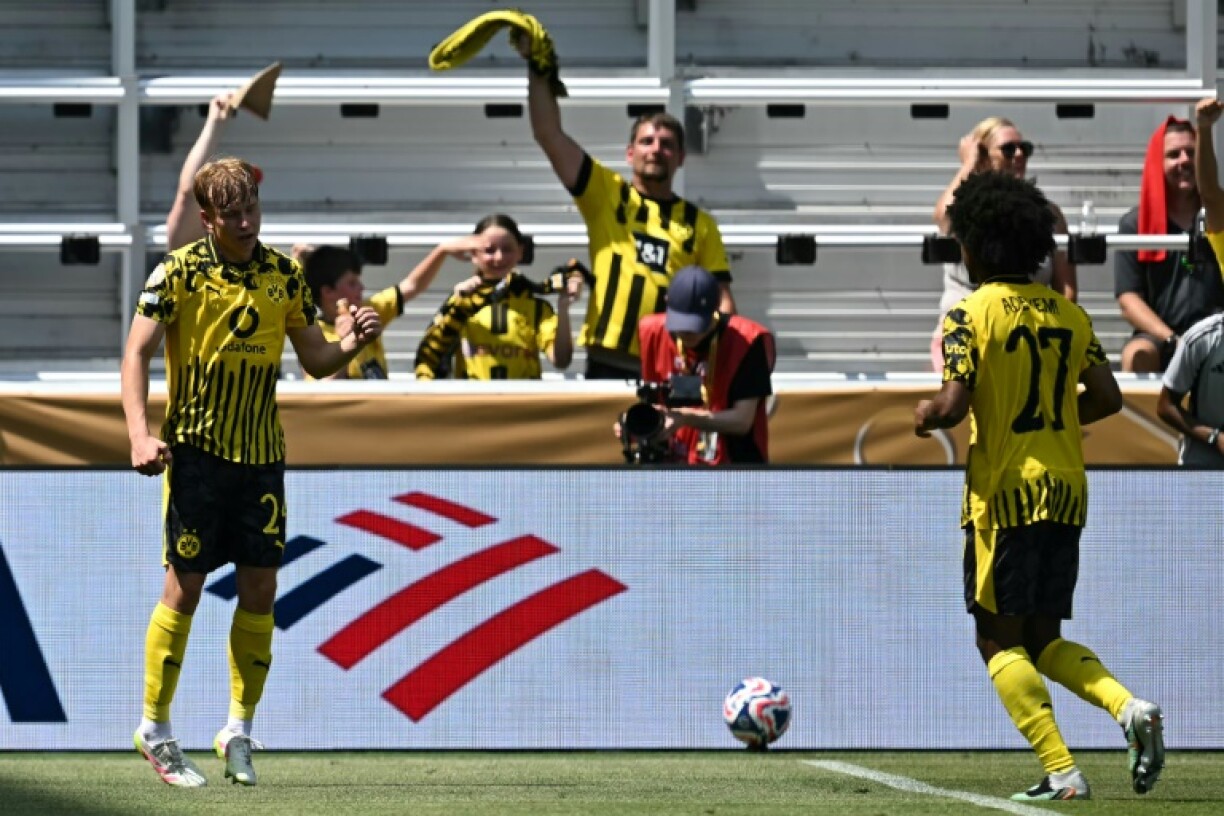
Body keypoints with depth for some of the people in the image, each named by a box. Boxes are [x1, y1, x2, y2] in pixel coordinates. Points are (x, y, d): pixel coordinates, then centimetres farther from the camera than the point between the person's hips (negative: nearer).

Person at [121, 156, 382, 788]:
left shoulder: (284, 275, 5)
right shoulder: (179, 272, -8)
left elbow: (315, 361, 12)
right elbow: (136, 353, -10)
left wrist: (350, 345, -10)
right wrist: (140, 435, -23)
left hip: (262, 452, 4)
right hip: (196, 448, -4)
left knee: (260, 585, 2)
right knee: (185, 583, -3)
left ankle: (239, 729, 14)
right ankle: (154, 730, 8)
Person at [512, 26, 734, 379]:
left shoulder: (700, 224, 11)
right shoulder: (606, 194, 8)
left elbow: (721, 301, 8)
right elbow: (549, 135, 1)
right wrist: (536, 65, -5)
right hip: (608, 365, -1)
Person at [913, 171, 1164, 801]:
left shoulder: (971, 314, -10)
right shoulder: (1067, 313, 8)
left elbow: (954, 405, -18)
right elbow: (1107, 398, 5)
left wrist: (927, 415, 4)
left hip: (1005, 494, -6)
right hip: (1066, 490, 6)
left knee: (999, 641, 2)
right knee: (1043, 640, 15)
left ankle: (1061, 772, -9)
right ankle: (1129, 708, -9)